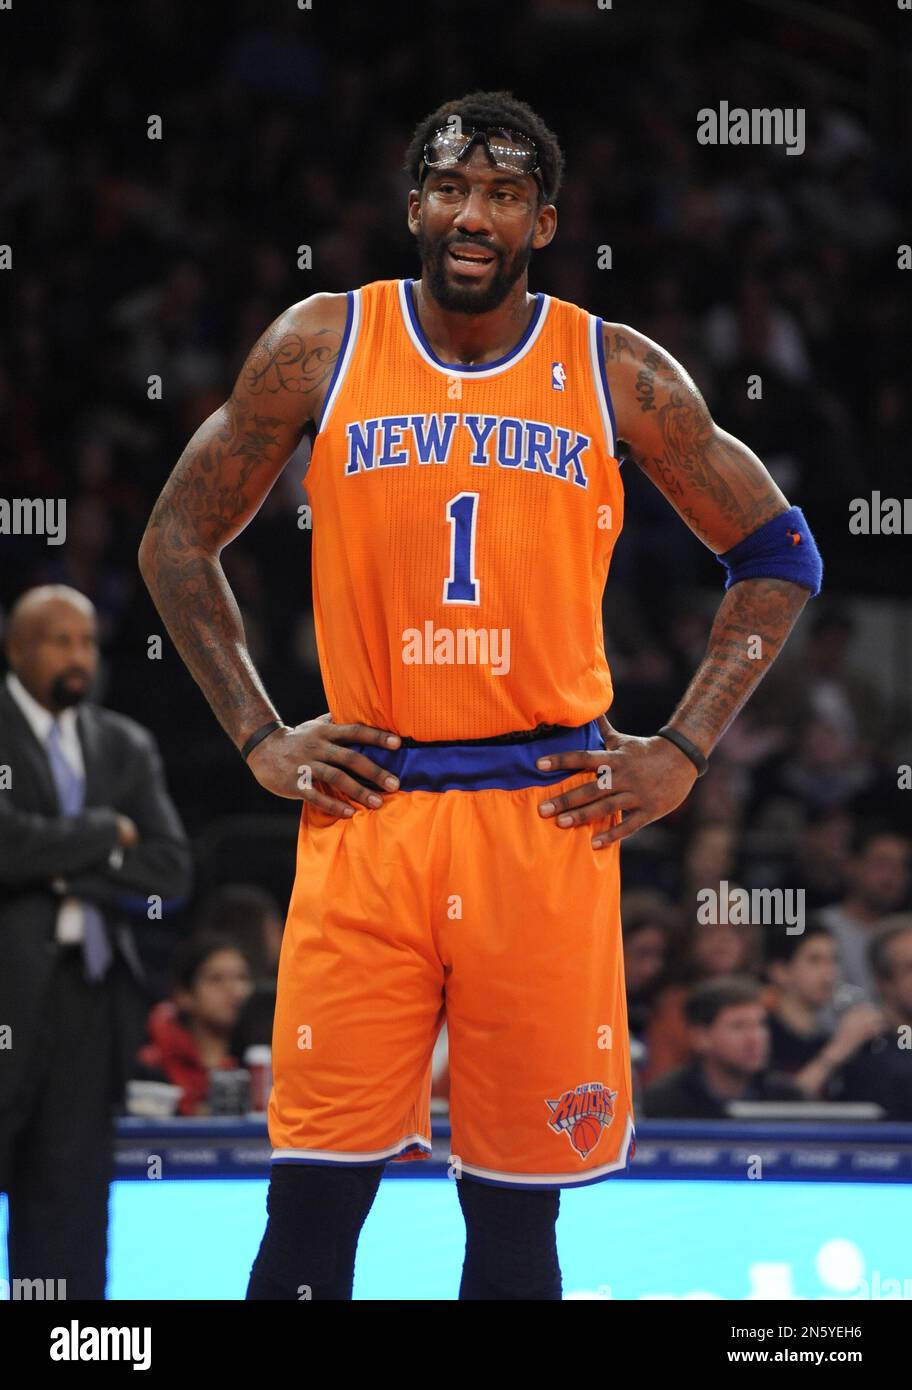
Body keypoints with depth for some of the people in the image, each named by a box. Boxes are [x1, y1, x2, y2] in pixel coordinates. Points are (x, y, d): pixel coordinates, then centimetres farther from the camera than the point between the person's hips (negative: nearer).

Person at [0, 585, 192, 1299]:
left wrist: (62, 866, -7)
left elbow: (171, 871, 4)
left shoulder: (127, 747, 15)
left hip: (92, 996, 5)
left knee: (70, 1207, 5)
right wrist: (104, 837, -5)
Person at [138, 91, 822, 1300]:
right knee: (313, 1193, -4)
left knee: (516, 1202, 4)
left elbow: (777, 558, 11)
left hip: (549, 816, 0)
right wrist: (259, 738, 3)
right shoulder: (321, 348, 4)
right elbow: (178, 541, 11)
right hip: (364, 806, 0)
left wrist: (682, 754, 3)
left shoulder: (618, 375, 3)